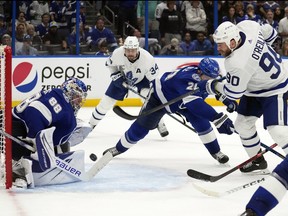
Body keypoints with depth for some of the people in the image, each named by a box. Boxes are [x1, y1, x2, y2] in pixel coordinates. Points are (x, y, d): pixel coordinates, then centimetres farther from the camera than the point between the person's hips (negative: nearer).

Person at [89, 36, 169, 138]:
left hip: (141, 80, -2)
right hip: (122, 79, 2)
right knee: (106, 102, 0)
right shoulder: (117, 53, -31)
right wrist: (117, 77, -16)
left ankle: (160, 125, -7)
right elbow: (110, 64, -8)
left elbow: (153, 76, -20)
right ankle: (91, 123, 20)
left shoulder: (147, 58, -36)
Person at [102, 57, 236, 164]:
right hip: (160, 96, -6)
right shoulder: (188, 79, -46)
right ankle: (119, 148, 21)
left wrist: (229, 101, -12)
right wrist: (218, 118, -66)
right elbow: (195, 104, -60)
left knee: (201, 122, -13)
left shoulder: (206, 75, -22)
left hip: (181, 103, 6)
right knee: (141, 127, -1)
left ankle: (215, 152, 0)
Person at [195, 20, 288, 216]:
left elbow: (233, 93, -21)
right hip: (255, 87, 10)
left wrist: (210, 86, -6)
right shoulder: (246, 26, -16)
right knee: (243, 123, 12)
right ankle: (257, 161, 27)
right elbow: (269, 33, 2)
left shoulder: (238, 63, -36)